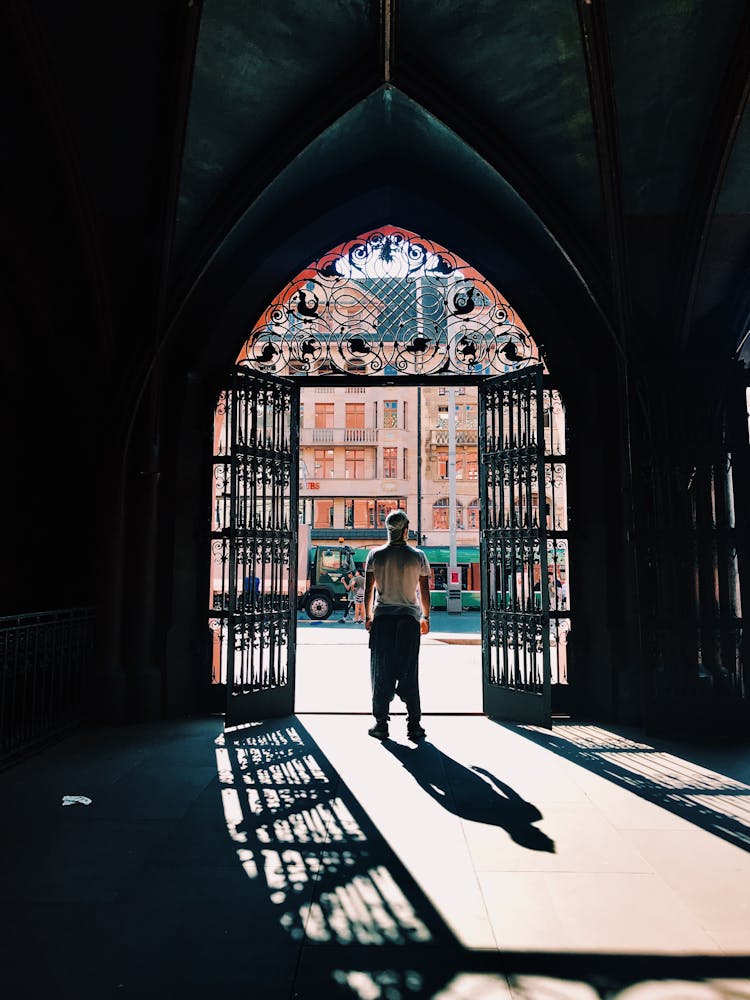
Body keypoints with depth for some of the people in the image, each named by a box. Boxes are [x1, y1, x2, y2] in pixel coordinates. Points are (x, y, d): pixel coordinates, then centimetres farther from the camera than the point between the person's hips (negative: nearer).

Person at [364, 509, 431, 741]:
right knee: (409, 674, 7)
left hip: (382, 618, 0)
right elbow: (424, 591, 3)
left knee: (381, 672, 8)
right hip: (409, 619, 0)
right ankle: (414, 725, 10)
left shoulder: (375, 555, -1)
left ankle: (381, 724, 11)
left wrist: (368, 616, 13)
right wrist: (426, 618, 14)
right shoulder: (418, 556, -2)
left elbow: (368, 590, 2)